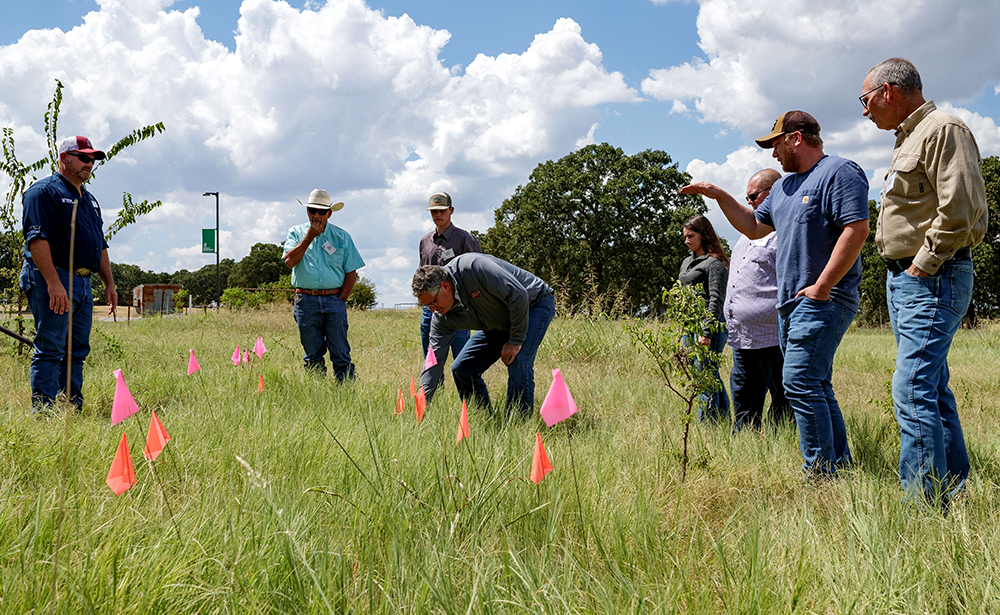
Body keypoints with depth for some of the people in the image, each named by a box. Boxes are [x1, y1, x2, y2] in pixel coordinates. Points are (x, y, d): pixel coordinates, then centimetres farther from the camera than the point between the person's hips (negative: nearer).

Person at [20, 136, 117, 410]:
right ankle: (43, 413, -7)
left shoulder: (89, 199, 23)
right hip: (52, 279, -9)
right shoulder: (44, 191, -5)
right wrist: (53, 282, -24)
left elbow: (100, 245, 27)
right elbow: (36, 239, -16)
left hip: (83, 283, 9)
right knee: (50, 349, -9)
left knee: (77, 350, 9)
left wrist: (109, 283, 18)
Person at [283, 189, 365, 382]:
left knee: (341, 355, -4)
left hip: (334, 300, 0)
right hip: (306, 300, 1)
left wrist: (340, 300, -3)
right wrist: (309, 236, -7)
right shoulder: (296, 232, 10)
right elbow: (290, 261, -8)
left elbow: (351, 273, 7)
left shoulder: (341, 236, 9)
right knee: (312, 355, 5)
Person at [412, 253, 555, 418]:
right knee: (461, 369, 2)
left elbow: (518, 295, -35)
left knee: (518, 362, -29)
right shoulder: (442, 317, -12)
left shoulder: (473, 267, -35)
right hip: (500, 324, 8)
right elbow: (435, 358, -8)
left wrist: (516, 341, -25)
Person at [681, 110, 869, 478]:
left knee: (799, 382, -16)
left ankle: (820, 471, -11)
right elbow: (754, 227, 31)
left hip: (824, 301, -9)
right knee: (816, 386, 10)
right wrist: (719, 196, 20)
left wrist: (821, 287, -20)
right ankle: (841, 464, 17)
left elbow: (856, 230, -18)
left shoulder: (840, 172, -8)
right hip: (789, 304, 9)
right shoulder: (785, 185, 22)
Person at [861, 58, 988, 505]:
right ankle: (953, 491, 20)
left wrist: (922, 265, -16)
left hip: (932, 279, -10)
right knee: (934, 389, 13)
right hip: (904, 279, 10)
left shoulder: (943, 129, -10)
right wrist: (903, 272, 15)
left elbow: (959, 211, -21)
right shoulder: (909, 138, 21)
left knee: (913, 390, -14)